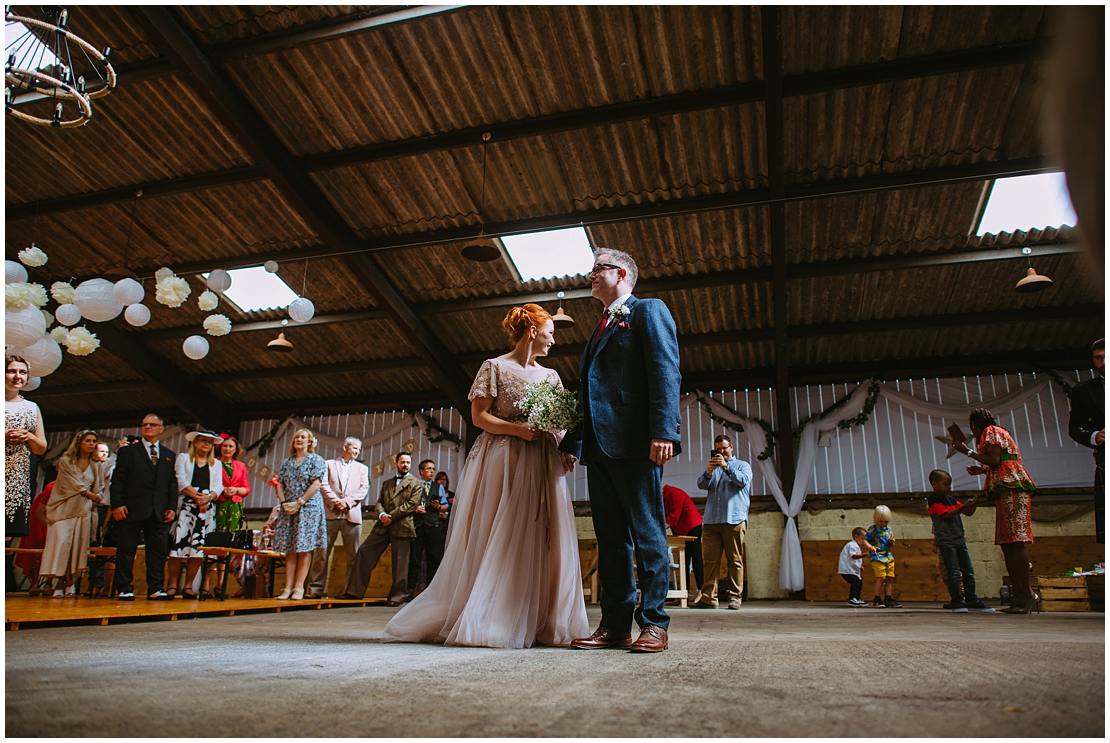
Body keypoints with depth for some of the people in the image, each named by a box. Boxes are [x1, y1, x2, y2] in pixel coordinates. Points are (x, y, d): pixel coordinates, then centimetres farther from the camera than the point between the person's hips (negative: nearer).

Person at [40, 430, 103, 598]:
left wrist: (92, 503, 1)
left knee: (77, 546, -5)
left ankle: (71, 582, 0)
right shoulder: (66, 461, 4)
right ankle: (59, 583, -9)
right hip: (65, 508, -3)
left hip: (83, 510, 3)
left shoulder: (95, 466, 15)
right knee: (62, 543, -13)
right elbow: (73, 484, -3)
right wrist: (90, 494, 0)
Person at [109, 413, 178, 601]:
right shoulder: (128, 451, 8)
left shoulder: (169, 455, 17)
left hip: (158, 512, 3)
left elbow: (172, 483, 13)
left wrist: (172, 507, 2)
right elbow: (117, 480, 0)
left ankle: (155, 589, 8)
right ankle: (124, 588, 11)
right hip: (131, 509, -2)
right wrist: (117, 504, -11)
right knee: (126, 550, 3)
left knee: (158, 550, 2)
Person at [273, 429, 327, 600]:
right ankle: (288, 588, 4)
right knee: (290, 550, 3)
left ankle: (299, 588, -3)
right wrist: (284, 503, -5)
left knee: (304, 548, -5)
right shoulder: (287, 462, 16)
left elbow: (316, 484, -8)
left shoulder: (316, 460, 1)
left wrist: (298, 503, -13)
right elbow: (280, 484, 12)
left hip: (309, 508, -5)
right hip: (288, 509, 5)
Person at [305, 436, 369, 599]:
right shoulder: (329, 464, 12)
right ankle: (315, 589, 4)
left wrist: (347, 502, -9)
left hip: (352, 515, 2)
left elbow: (363, 489, 5)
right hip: (330, 514, -1)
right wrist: (336, 502, -11)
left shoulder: (362, 468, 18)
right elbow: (323, 485, 1)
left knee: (353, 555, 0)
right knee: (322, 553, -1)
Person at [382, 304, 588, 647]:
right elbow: (479, 416, -4)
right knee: (495, 540, -5)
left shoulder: (550, 376, 18)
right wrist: (519, 430, -16)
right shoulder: (494, 367, 3)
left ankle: (537, 623, 5)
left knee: (540, 540, 0)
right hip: (501, 463, -5)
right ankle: (484, 622, 3)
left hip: (542, 465, 5)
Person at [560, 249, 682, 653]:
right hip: (599, 446, 8)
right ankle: (615, 624, 13)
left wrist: (663, 431, -21)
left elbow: (666, 373, -10)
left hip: (635, 443, -8)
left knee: (647, 534, -2)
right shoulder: (601, 328, 28)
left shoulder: (649, 311, 4)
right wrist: (573, 442, 17)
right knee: (610, 539, 8)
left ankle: (654, 623, 5)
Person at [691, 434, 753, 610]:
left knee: (734, 561, -2)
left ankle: (735, 596, 2)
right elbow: (701, 484, 7)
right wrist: (708, 472, -13)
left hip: (734, 520, -3)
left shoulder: (742, 465, 15)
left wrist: (725, 467, -14)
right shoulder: (712, 466, 24)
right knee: (711, 561, -2)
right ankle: (708, 597, -3)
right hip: (711, 520, 3)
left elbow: (743, 480, -5)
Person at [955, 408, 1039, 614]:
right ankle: (1017, 596, 2)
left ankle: (1027, 593, -18)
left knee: (1014, 543, -15)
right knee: (1007, 544, 4)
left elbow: (995, 460, -13)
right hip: (1009, 491, 10)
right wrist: (982, 470, 22)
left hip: (1011, 491, -10)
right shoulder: (997, 433, 28)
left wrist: (969, 452, -5)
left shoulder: (991, 431, 1)